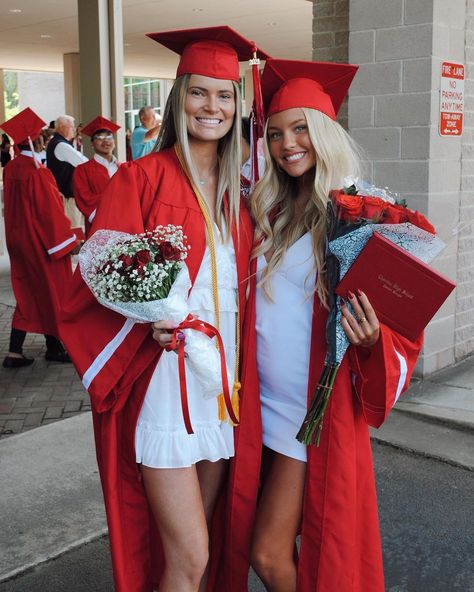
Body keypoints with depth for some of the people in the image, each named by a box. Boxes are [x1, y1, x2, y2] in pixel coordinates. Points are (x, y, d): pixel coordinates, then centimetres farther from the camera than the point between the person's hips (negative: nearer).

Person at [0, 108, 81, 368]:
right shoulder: (38, 172, -22)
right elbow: (51, 210, -19)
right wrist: (66, 240, -10)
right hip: (43, 243, -8)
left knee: (28, 294, 14)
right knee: (51, 291, 8)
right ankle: (54, 347, 21)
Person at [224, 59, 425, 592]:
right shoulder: (266, 213, 4)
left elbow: (401, 332, -7)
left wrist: (372, 342, -29)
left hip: (317, 410, -5)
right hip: (261, 403, 6)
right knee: (252, 547, 15)